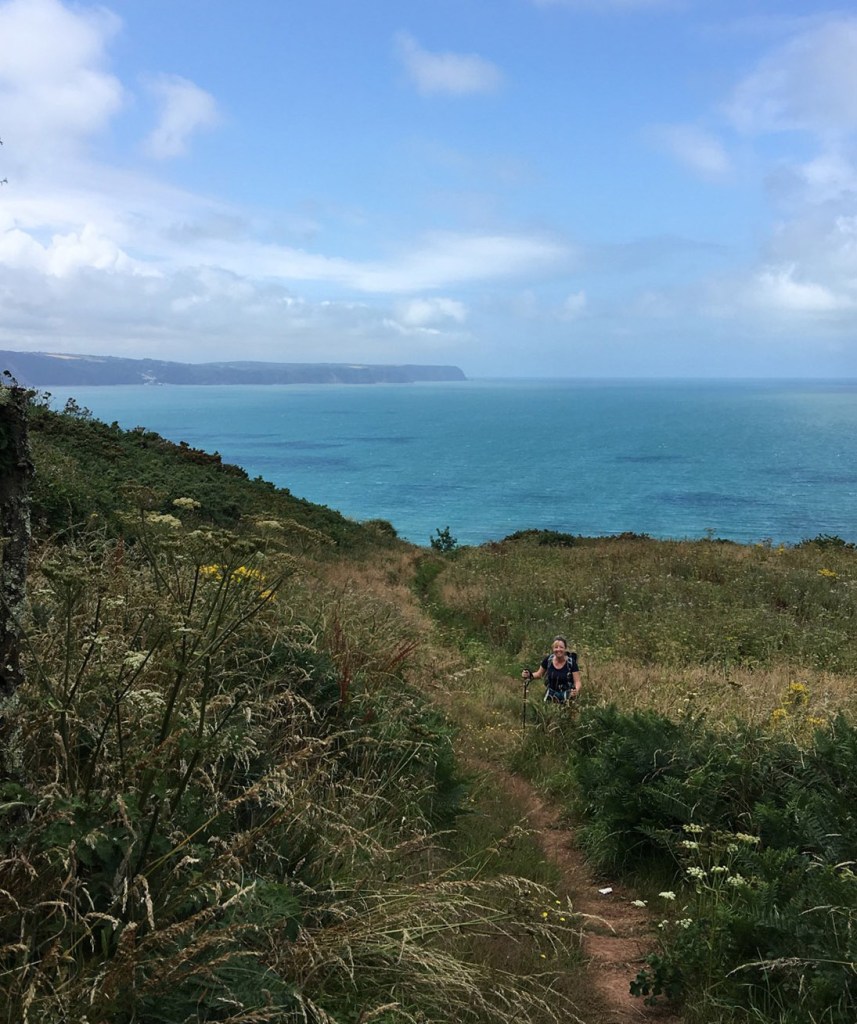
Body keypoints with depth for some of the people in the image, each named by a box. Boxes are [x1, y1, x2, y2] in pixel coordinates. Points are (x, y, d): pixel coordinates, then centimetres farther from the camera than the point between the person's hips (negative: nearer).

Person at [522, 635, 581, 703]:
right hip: (551, 696, 2)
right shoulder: (548, 660, -4)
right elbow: (539, 674, 11)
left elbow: (577, 681, -11)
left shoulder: (571, 663, -11)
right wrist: (529, 675, -9)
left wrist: (576, 690, -32)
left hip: (567, 697, -2)